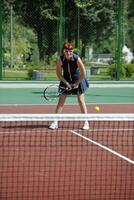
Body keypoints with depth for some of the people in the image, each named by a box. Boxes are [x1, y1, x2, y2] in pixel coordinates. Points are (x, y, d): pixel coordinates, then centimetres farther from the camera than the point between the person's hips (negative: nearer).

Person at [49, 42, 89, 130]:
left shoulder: (77, 59, -25)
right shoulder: (60, 60, -19)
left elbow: (83, 74, -18)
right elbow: (59, 73, -8)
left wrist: (76, 84, -15)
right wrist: (66, 83, -15)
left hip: (78, 80, -2)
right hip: (66, 80, 2)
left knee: (81, 100, -6)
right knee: (61, 101, -3)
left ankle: (86, 122, 0)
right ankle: (55, 122, -1)